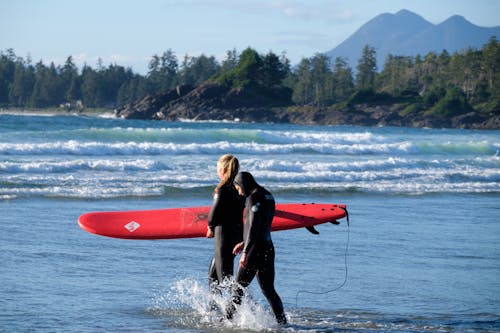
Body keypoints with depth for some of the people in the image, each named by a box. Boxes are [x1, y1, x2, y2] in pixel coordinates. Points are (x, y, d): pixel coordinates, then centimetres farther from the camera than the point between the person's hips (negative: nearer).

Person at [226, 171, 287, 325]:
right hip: (268, 248, 9)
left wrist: (245, 252, -21)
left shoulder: (254, 198, -13)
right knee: (268, 290, 10)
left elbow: (253, 227, -20)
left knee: (239, 287, 2)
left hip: (255, 250, -9)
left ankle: (227, 319, 9)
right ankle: (282, 321, 4)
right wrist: (245, 243, 25)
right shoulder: (268, 196, 16)